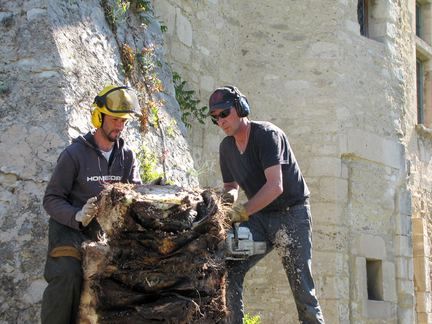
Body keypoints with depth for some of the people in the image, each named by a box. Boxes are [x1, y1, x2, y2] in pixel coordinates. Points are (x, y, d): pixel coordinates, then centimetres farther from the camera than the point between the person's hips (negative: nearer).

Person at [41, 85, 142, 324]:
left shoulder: (127, 156, 9)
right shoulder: (74, 154, -6)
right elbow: (51, 199, -7)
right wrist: (77, 216, -26)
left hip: (106, 231, 5)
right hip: (69, 229, -5)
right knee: (68, 276, -28)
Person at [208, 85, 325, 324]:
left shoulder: (267, 134, -18)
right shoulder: (226, 147, 5)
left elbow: (275, 186, -27)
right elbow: (231, 185, 17)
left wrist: (241, 212, -33)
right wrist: (229, 195, -8)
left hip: (292, 214, -6)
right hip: (260, 217, 7)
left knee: (301, 285, -8)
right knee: (230, 268, -11)